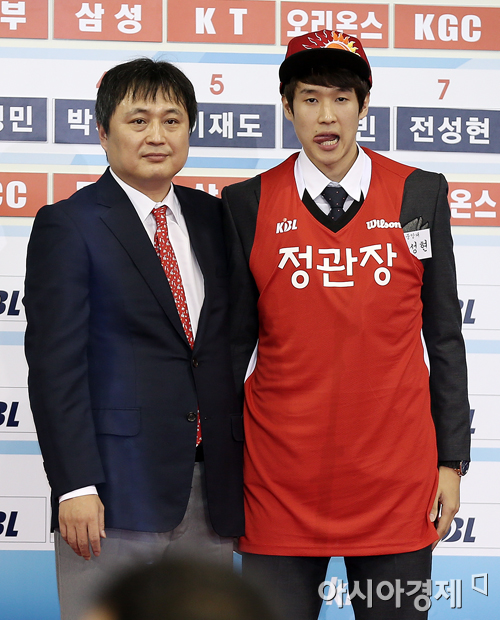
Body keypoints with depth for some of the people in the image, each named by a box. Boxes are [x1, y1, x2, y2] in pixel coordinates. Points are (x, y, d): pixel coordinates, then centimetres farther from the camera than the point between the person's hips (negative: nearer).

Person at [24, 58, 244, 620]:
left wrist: (240, 467, 9)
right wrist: (75, 487, -16)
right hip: (115, 489, -5)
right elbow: (53, 363, -9)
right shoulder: (68, 226, -3)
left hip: (211, 488, 5)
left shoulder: (212, 217, 13)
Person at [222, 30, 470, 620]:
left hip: (397, 480, 1)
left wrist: (451, 460, 3)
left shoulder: (420, 194, 4)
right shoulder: (248, 205, 2)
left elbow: (443, 334, 6)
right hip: (281, 483, 0)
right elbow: (235, 344, 6)